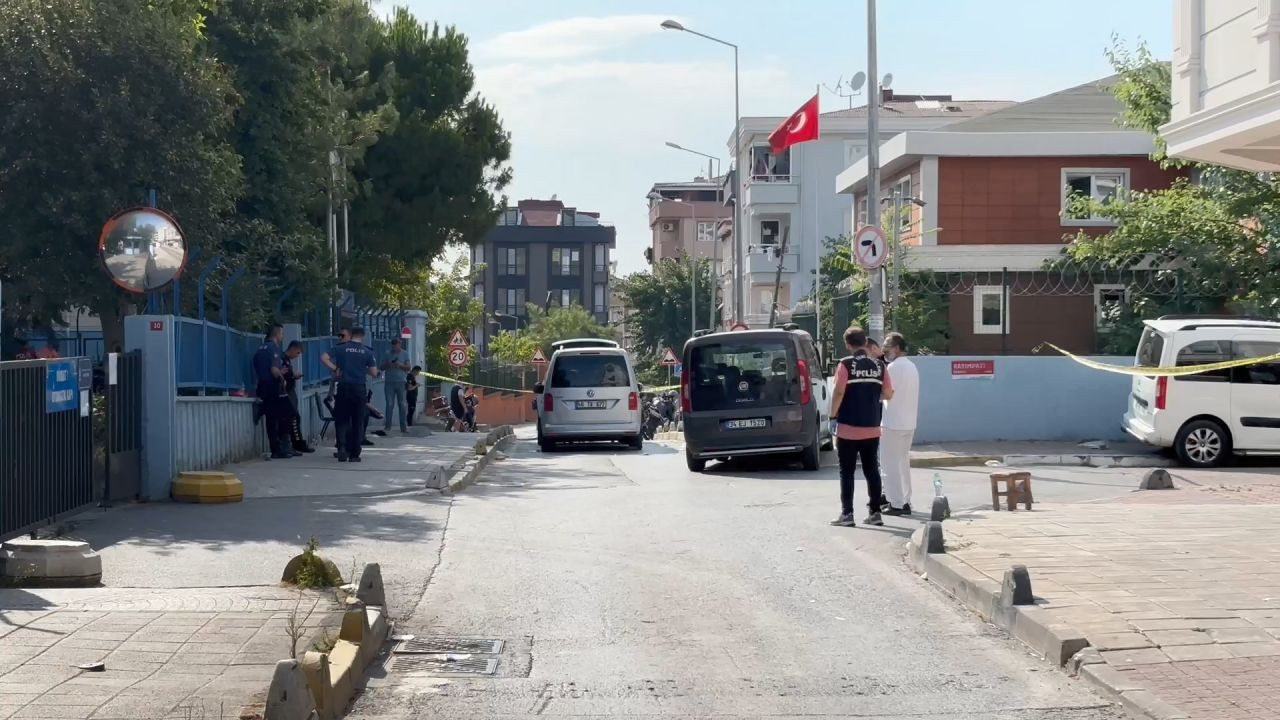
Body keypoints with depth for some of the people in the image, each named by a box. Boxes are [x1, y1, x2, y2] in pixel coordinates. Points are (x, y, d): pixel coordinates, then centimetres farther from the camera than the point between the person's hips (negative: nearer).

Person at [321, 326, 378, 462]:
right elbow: (374, 373, 3)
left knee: (341, 419, 8)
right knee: (358, 422, 7)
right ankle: (354, 455, 7)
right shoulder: (367, 352, 1)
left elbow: (324, 358, -10)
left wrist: (335, 369, -1)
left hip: (344, 388, 0)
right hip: (359, 389, 0)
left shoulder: (340, 348, 1)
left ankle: (342, 445, -15)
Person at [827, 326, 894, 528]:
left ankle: (847, 514, 0)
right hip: (872, 428, 4)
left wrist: (833, 416, -5)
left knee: (847, 472, 2)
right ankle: (875, 513, 11)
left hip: (848, 428, -4)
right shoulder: (878, 366, 4)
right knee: (872, 471, 10)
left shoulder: (846, 365, -9)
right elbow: (888, 394, 5)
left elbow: (839, 392, -15)